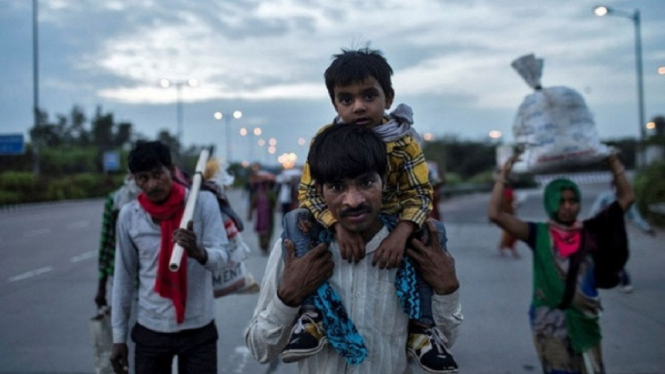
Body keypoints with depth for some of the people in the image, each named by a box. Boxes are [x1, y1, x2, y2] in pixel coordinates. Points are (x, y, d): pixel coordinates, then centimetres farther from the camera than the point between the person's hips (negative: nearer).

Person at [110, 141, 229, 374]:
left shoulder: (203, 202, -9)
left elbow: (221, 257, -17)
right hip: (150, 329, 2)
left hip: (198, 328, -2)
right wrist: (119, 335, 6)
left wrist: (199, 252, -40)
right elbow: (124, 278, 4)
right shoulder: (128, 215, -3)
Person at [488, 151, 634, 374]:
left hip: (584, 320, 3)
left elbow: (626, 198, 5)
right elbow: (495, 214, -16)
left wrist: (614, 162, -1)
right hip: (550, 323, -3)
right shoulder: (539, 235, -6)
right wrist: (504, 175, -16)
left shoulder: (589, 232, 1)